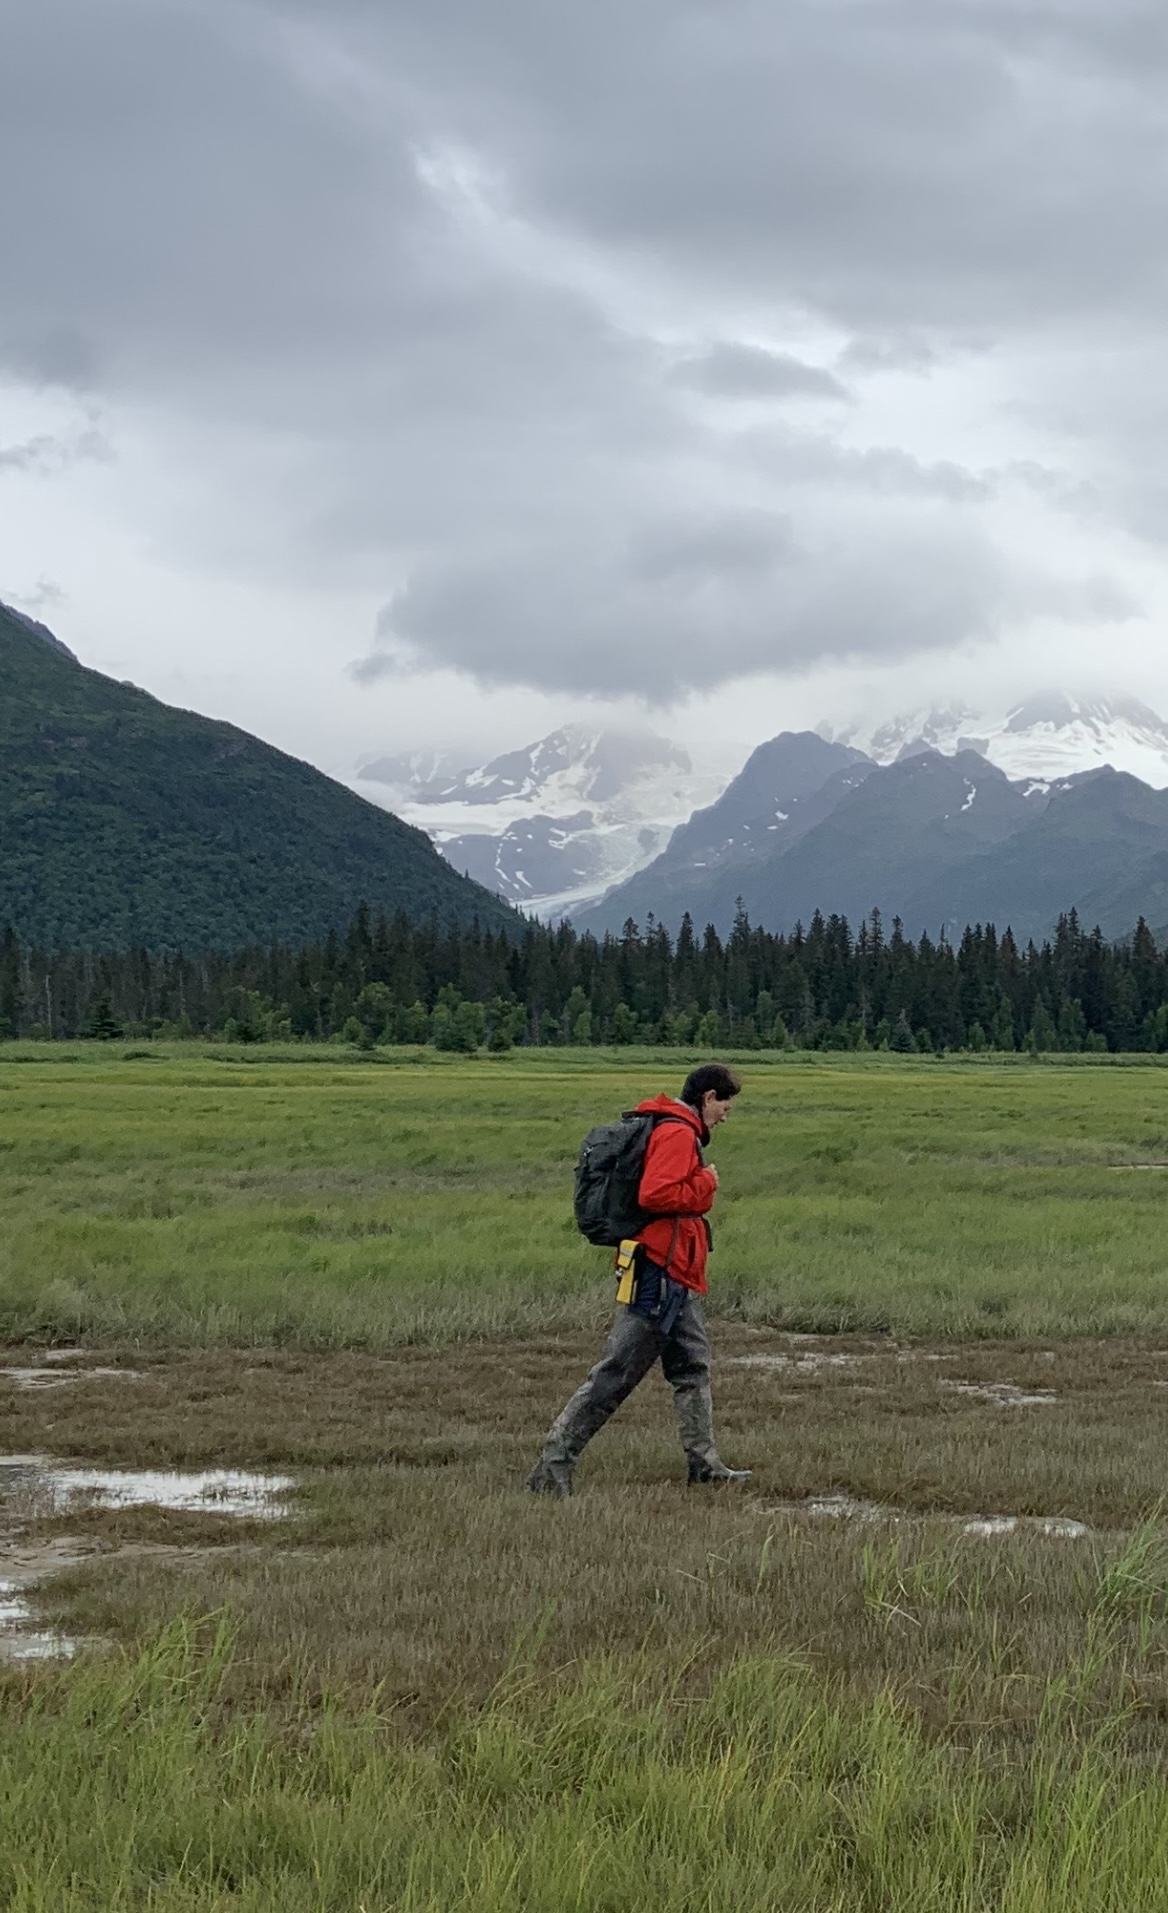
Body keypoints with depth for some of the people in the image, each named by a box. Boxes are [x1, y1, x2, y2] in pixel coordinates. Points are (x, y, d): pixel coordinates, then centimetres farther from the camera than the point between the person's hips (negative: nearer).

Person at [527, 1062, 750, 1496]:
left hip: (675, 1278, 11)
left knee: (693, 1367, 16)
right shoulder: (677, 1134, -14)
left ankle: (704, 1463, 23)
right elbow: (655, 1194, -25)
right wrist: (706, 1184, -13)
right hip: (660, 1274, -11)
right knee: (616, 1374, -9)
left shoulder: (681, 1133, 18)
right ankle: (554, 1464, -8)